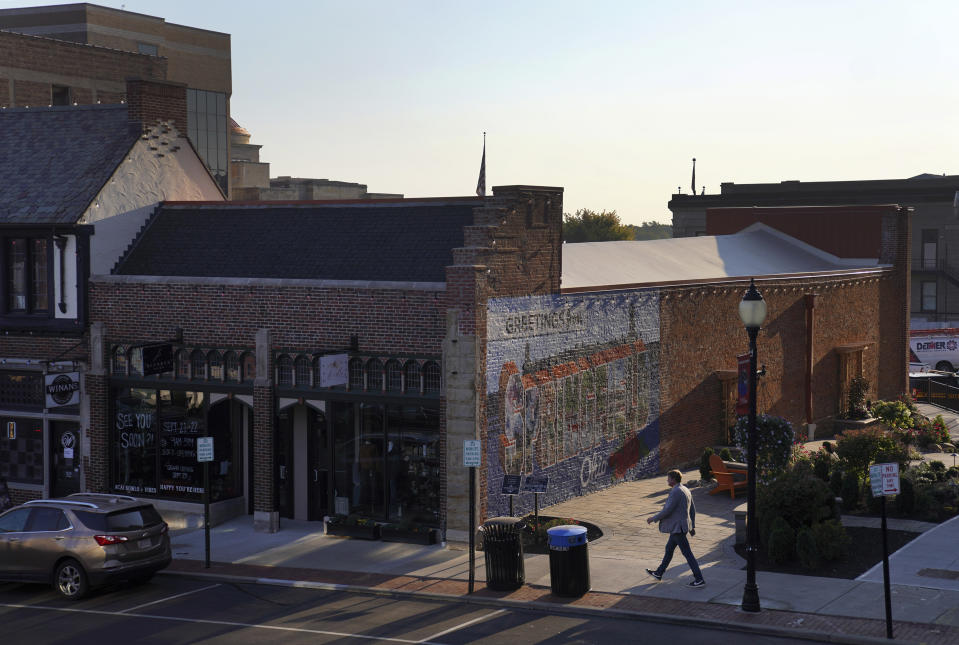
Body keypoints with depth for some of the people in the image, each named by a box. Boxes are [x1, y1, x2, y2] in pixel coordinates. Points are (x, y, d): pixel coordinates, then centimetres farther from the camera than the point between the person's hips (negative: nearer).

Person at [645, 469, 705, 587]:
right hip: (678, 527, 10)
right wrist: (692, 526, 21)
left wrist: (653, 518, -9)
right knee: (669, 549, 21)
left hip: (677, 528, -10)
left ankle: (699, 579, -5)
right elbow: (692, 509, 16)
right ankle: (659, 573, 33)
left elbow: (667, 510, -21)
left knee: (687, 553, -6)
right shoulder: (685, 490, 11)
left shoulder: (676, 492, -20)